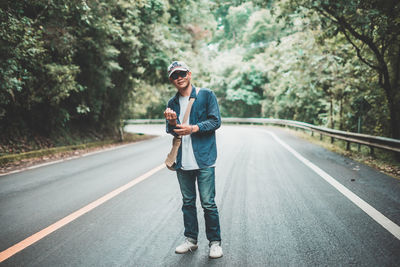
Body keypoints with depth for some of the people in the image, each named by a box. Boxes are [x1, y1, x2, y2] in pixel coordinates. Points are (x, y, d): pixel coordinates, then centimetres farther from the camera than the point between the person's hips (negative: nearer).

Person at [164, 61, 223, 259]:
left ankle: (215, 242, 10)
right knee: (188, 203, 13)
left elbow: (216, 121, -6)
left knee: (208, 203, -3)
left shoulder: (206, 95, -1)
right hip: (182, 161, 5)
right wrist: (172, 122, -10)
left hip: (204, 159, -5)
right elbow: (172, 131, 12)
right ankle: (191, 240, 26)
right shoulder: (172, 103, 13)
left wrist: (194, 128, -19)